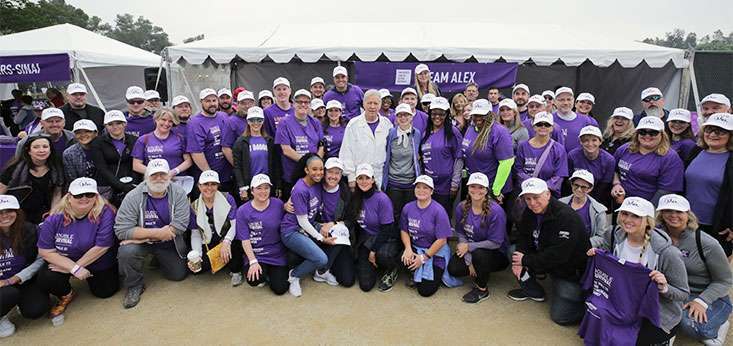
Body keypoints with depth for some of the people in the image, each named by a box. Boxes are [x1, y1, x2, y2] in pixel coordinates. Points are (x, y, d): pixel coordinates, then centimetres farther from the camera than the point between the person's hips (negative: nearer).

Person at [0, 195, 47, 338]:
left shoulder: (29, 230, -7)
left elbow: (41, 259, -5)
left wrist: (17, 278, -15)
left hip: (26, 279, 1)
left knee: (34, 311, -20)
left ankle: (20, 300, 17)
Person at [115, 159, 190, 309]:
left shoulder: (178, 193, -15)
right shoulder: (133, 197, -18)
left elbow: (180, 225, -22)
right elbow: (121, 230, -21)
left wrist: (144, 237, -25)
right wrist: (157, 233, -28)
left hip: (169, 244, 2)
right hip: (141, 242, -1)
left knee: (179, 275, 3)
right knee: (126, 252, -31)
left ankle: (158, 259, 35)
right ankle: (134, 286, -2)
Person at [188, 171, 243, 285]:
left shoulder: (227, 199, -6)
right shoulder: (194, 207, 2)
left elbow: (235, 224, -12)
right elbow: (195, 234, 0)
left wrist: (226, 242, -29)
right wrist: (196, 255, -16)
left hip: (229, 241, -3)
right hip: (208, 245, 3)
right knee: (197, 267, -23)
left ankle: (235, 271, -5)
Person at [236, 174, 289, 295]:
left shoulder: (278, 204, -5)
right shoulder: (243, 211, -7)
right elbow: (245, 240, -10)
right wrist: (253, 262, -17)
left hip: (277, 254, 1)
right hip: (256, 254, -1)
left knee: (280, 289, -5)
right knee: (253, 280, -27)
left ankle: (272, 273, 29)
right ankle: (263, 274, 12)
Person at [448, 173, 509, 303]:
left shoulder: (496, 211, -23)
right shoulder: (461, 208, -8)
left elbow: (495, 243, -21)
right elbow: (461, 235, -4)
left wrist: (468, 246, -19)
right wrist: (469, 261, -14)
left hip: (497, 255, -4)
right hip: (472, 251, 5)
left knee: (478, 254, -35)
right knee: (453, 268, -18)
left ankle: (482, 289, -8)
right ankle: (477, 273, 13)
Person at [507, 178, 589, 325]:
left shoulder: (567, 217, -29)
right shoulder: (530, 212, -5)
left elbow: (558, 255, -32)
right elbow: (523, 237, 1)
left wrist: (526, 260, -24)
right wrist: (519, 260, -18)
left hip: (570, 269, -7)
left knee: (560, 316, -10)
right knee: (512, 251, -7)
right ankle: (532, 290, 12)